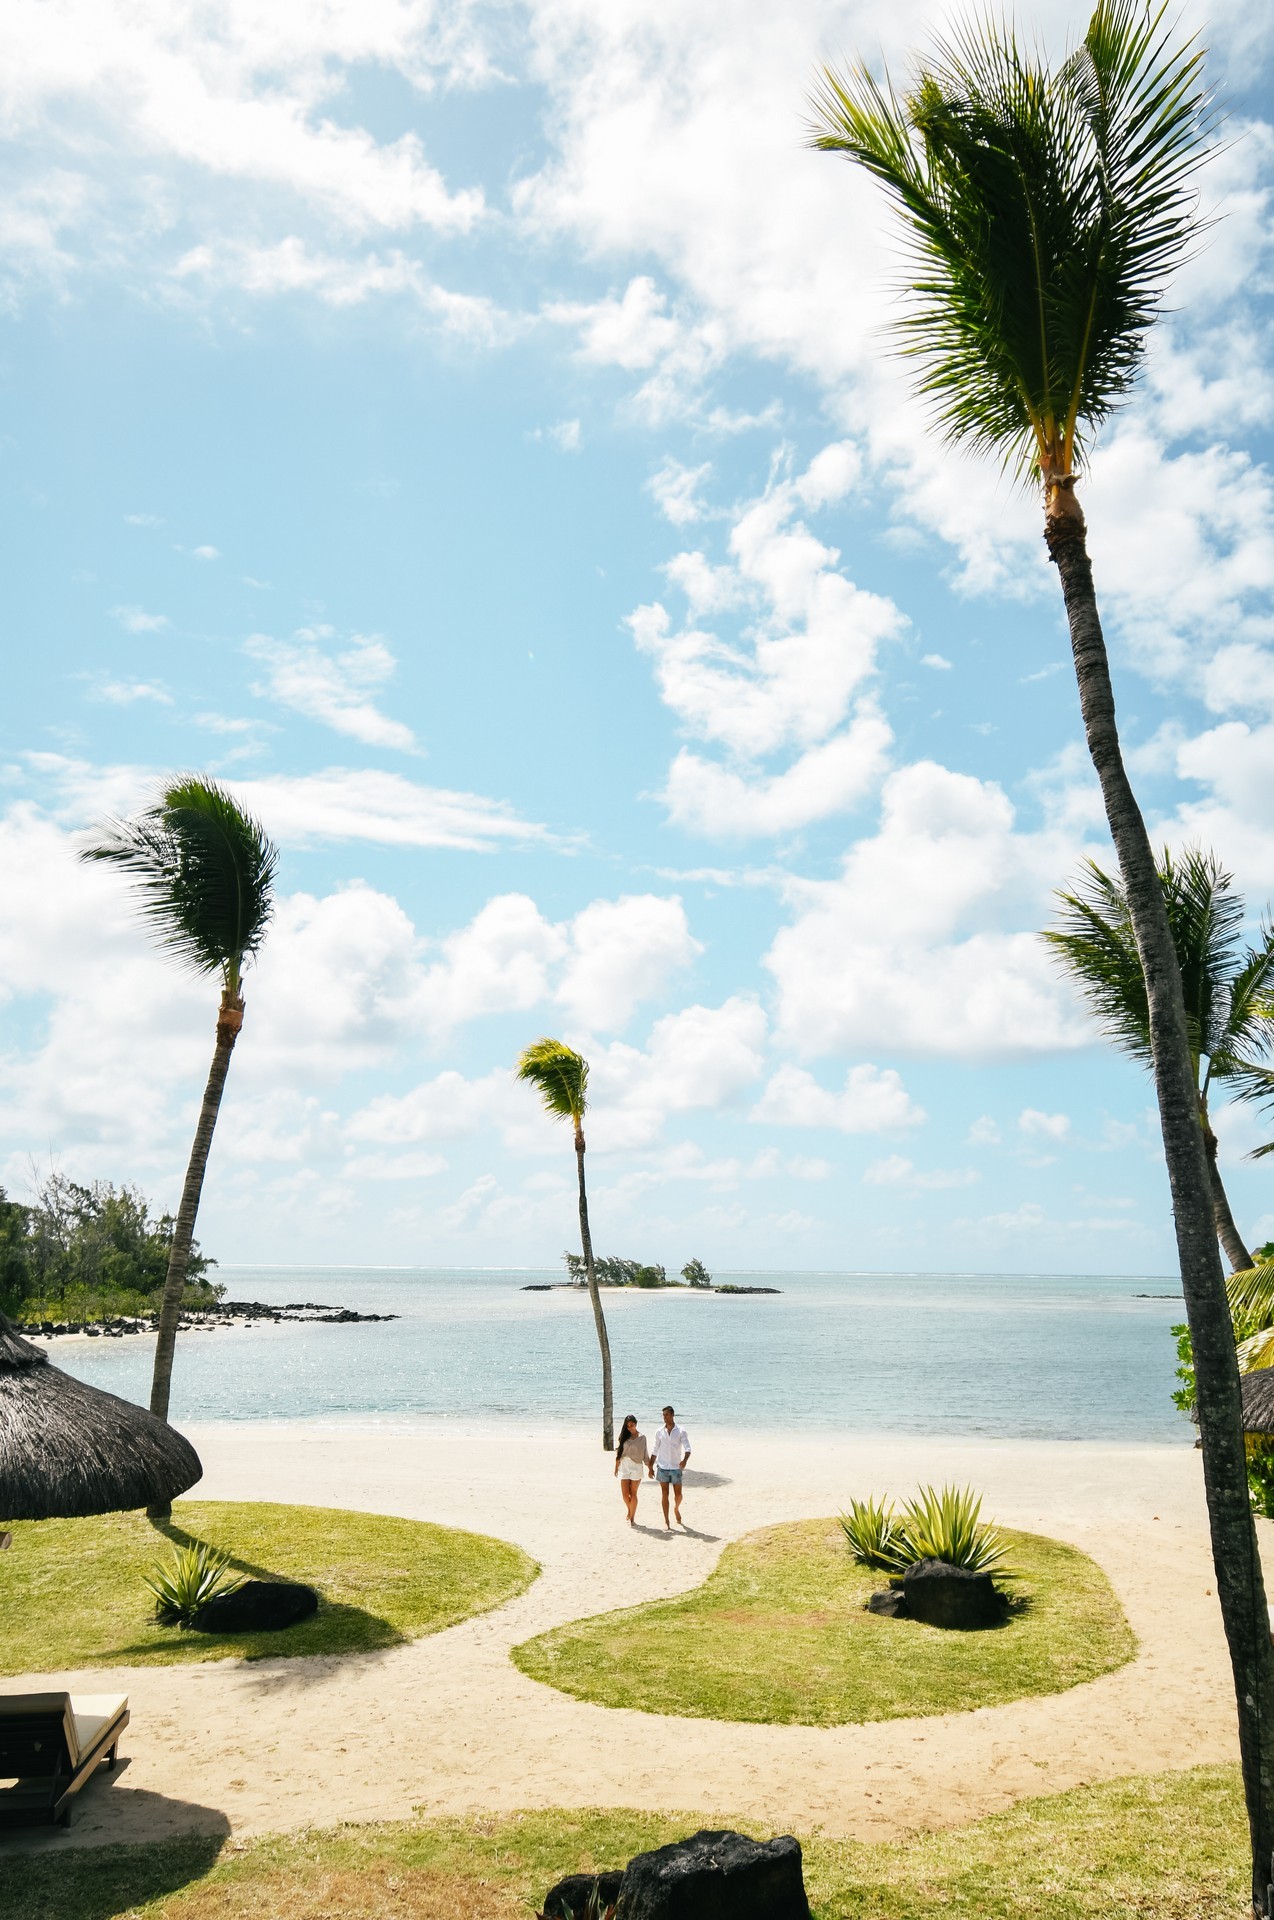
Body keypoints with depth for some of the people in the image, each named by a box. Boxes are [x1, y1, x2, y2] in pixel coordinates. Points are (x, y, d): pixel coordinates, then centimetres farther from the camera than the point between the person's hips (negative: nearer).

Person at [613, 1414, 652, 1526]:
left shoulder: (641, 1437, 1)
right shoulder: (624, 1436, 7)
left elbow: (645, 1453, 4)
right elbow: (619, 1451, 12)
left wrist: (650, 1467, 2)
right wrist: (616, 1466, 12)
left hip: (636, 1466, -2)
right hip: (624, 1467, 2)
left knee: (633, 1494, -1)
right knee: (625, 1494, 0)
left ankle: (632, 1517, 9)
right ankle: (630, 1510, 28)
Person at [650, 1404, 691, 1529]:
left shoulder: (681, 1431, -5)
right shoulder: (659, 1432, 3)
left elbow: (687, 1448, -13)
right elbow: (655, 1451, 11)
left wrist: (685, 1460, -32)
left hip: (676, 1467, -1)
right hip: (662, 1467, 1)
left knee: (678, 1494, 6)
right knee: (664, 1494, -1)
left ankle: (677, 1509, 37)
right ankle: (666, 1521, 4)